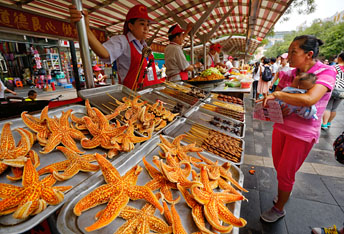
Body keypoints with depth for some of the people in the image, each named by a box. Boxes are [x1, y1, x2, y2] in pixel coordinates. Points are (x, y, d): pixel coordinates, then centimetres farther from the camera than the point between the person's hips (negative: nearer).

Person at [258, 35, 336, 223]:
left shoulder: (326, 72, -16)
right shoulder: (289, 74, 2)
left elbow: (309, 99, -34)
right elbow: (274, 98, 9)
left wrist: (277, 95, -25)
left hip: (302, 133, -6)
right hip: (281, 127, 6)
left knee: (285, 172, 5)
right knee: (278, 166, 20)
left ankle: (279, 209, 29)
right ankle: (285, 191, 51)